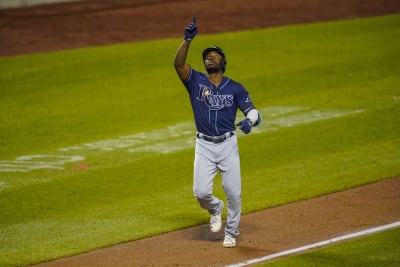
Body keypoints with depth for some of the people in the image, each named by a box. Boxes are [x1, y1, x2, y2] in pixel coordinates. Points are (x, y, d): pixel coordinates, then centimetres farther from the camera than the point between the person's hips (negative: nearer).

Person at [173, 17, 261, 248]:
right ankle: (215, 209, 26)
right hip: (204, 146, 0)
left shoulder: (235, 88, 1)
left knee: (233, 192, 0)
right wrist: (187, 40, -28)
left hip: (228, 145, 0)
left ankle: (231, 233, 20)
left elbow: (253, 111, -5)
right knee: (201, 192, -9)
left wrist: (250, 121, -29)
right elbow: (179, 63, -15)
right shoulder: (196, 81, 1)